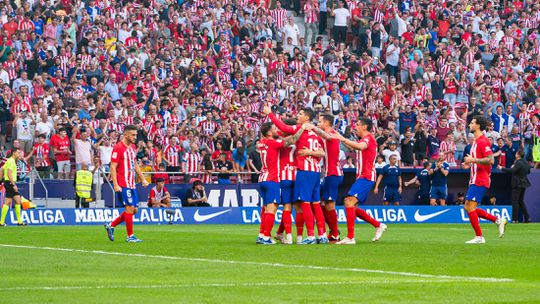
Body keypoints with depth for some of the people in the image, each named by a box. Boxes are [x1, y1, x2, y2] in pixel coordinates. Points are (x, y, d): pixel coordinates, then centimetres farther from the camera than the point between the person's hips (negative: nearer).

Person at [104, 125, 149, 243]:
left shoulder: (133, 147, 14)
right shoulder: (118, 148, -12)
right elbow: (113, 167, -14)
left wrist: (143, 179, 23)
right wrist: (115, 185, -21)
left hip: (132, 184, 9)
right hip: (123, 185, -9)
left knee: (134, 210, 8)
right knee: (130, 208, -9)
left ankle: (111, 226, 20)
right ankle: (130, 236, -1)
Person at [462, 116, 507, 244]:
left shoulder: (483, 141, -14)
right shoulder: (476, 141, 18)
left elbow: (490, 160, -22)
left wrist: (473, 160, -21)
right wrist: (470, 162, 16)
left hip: (480, 181, -10)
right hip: (475, 180, 10)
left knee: (470, 207, -12)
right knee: (468, 208, 10)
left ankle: (479, 237, -6)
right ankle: (498, 221, 13)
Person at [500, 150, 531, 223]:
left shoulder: (518, 163, -18)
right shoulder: (526, 163, 9)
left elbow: (512, 171, -26)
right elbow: (528, 171, 24)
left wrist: (502, 168, -18)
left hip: (517, 185, -9)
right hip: (524, 184, 9)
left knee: (515, 201, -4)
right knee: (521, 201, 17)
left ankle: (515, 219, -5)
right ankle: (527, 218, 12)